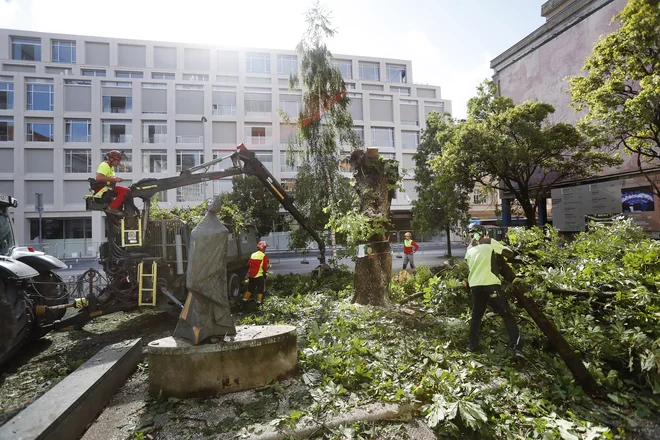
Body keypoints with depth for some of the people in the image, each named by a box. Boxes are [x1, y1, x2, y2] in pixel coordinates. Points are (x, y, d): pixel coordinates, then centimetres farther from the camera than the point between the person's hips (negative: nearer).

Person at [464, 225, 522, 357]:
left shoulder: (469, 250, 14)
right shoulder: (490, 242, 2)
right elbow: (510, 254, 5)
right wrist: (502, 248, 22)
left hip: (475, 285, 4)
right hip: (490, 284, -4)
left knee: (476, 315, 20)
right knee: (507, 315, 3)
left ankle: (471, 345, 22)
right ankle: (517, 348, -5)